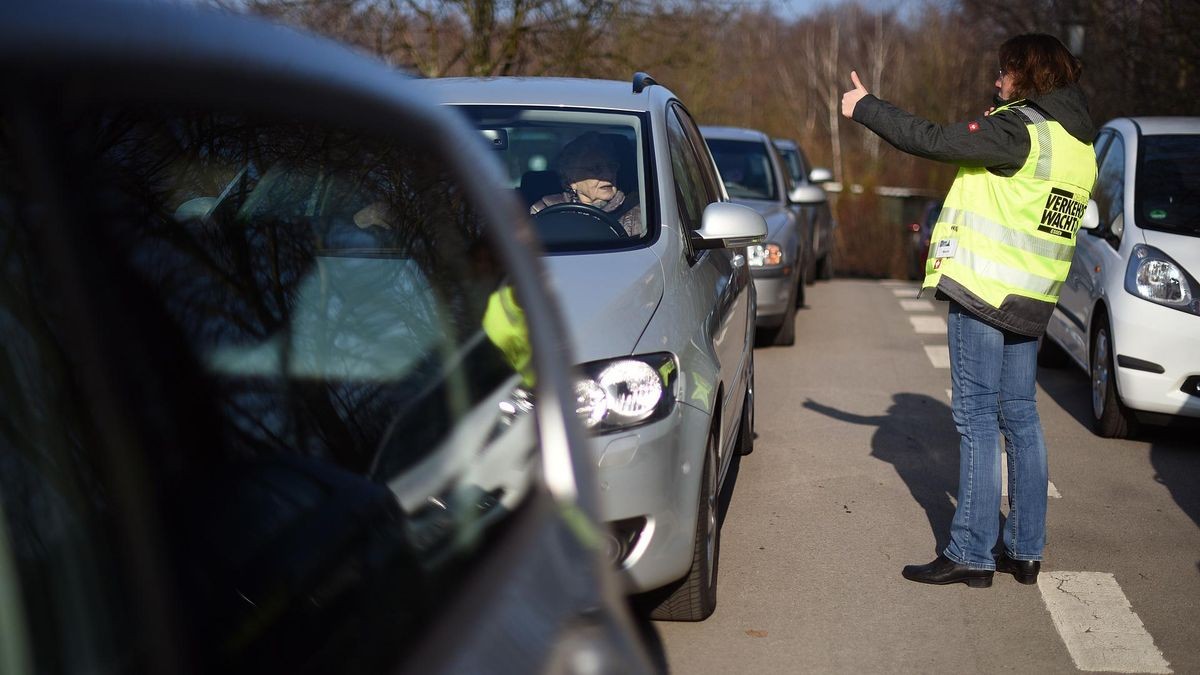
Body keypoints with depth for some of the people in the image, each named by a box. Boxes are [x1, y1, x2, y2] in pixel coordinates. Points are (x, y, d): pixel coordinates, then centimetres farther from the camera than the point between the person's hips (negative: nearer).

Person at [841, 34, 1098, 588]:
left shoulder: (1020, 129, -14)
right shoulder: (1079, 143, 13)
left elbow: (931, 140, -16)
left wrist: (864, 107, -6)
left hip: (981, 289, -8)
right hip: (1030, 300, 8)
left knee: (977, 419, -5)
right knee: (1020, 417, 12)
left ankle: (971, 554, -1)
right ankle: (1025, 551, 18)